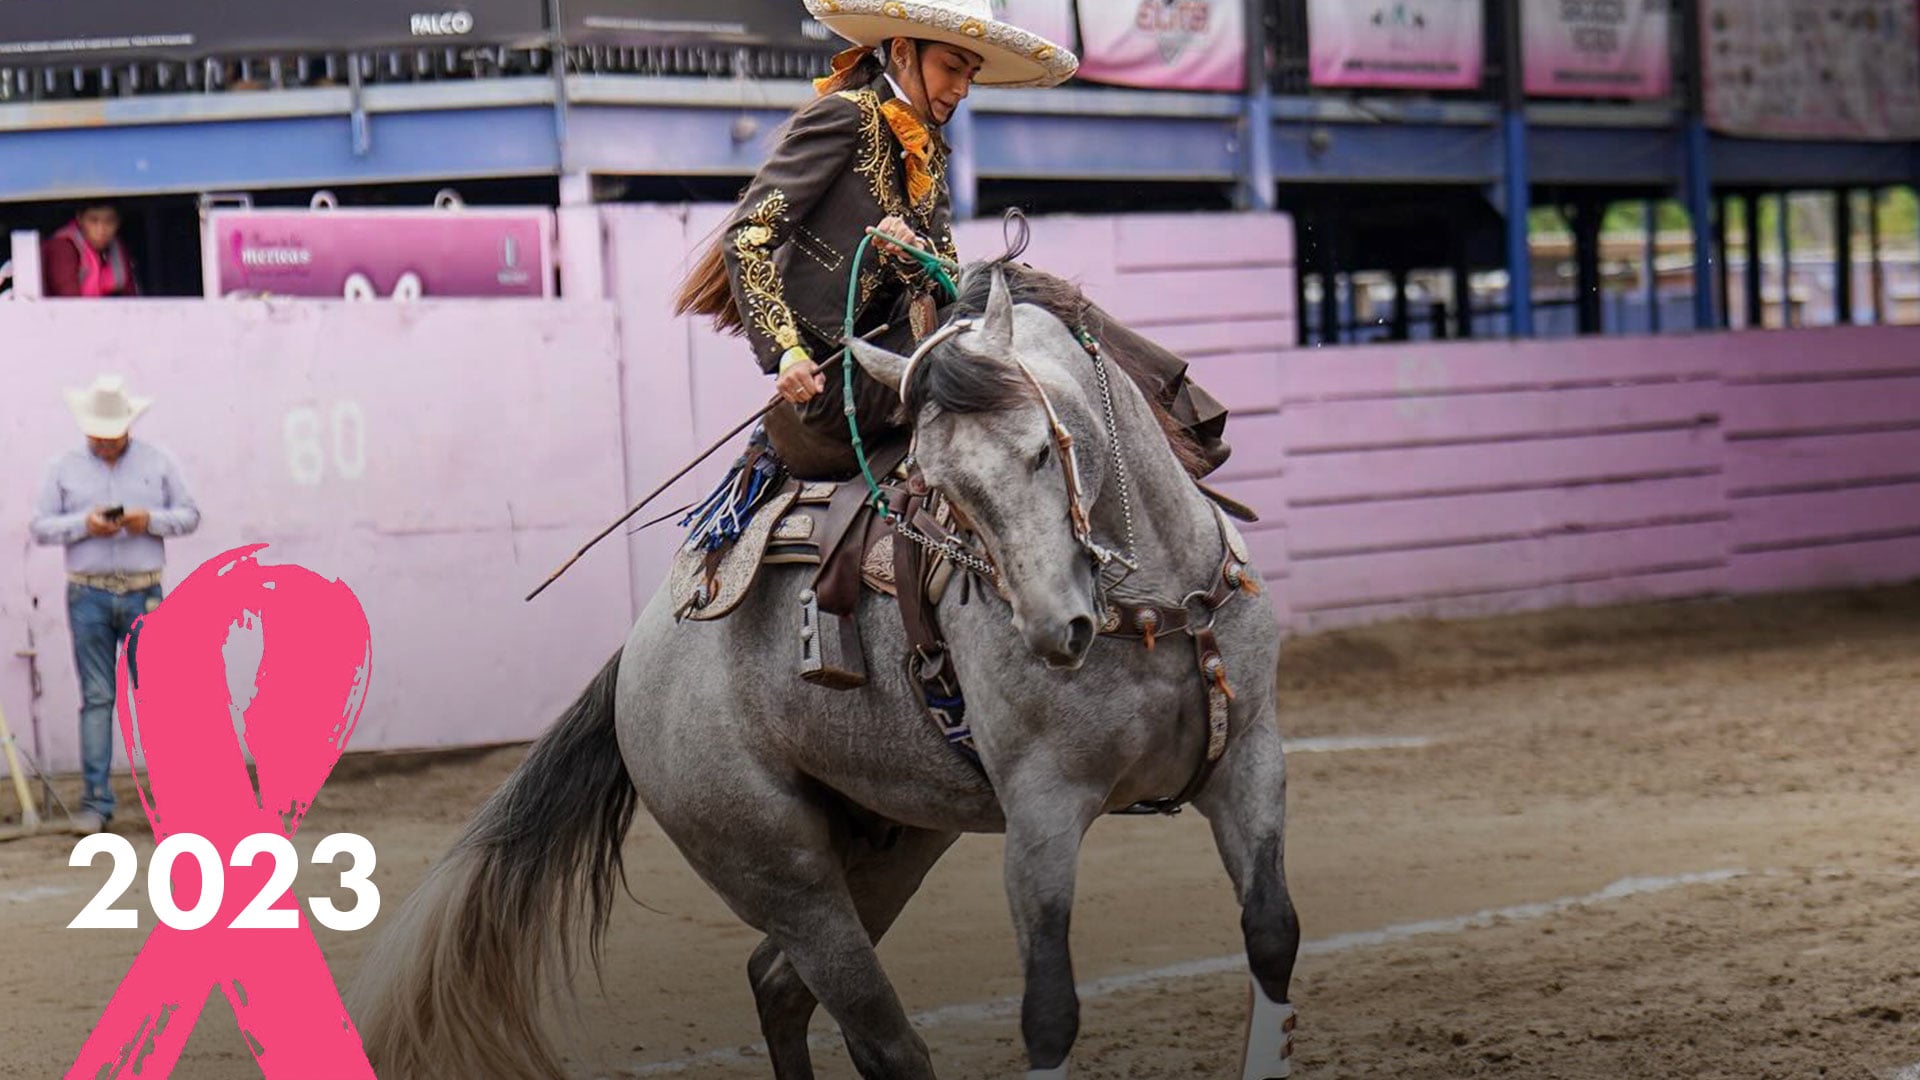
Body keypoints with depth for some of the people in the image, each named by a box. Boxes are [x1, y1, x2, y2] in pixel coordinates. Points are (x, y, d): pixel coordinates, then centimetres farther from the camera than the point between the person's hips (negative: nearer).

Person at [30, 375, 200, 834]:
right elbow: (41, 527, 3)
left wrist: (151, 520, -11)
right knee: (96, 698, -1)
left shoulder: (157, 463, 8)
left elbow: (190, 515, 8)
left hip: (143, 596, 0)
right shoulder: (63, 468, 7)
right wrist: (84, 524, -13)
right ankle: (96, 802, 0)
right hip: (88, 596, 0)